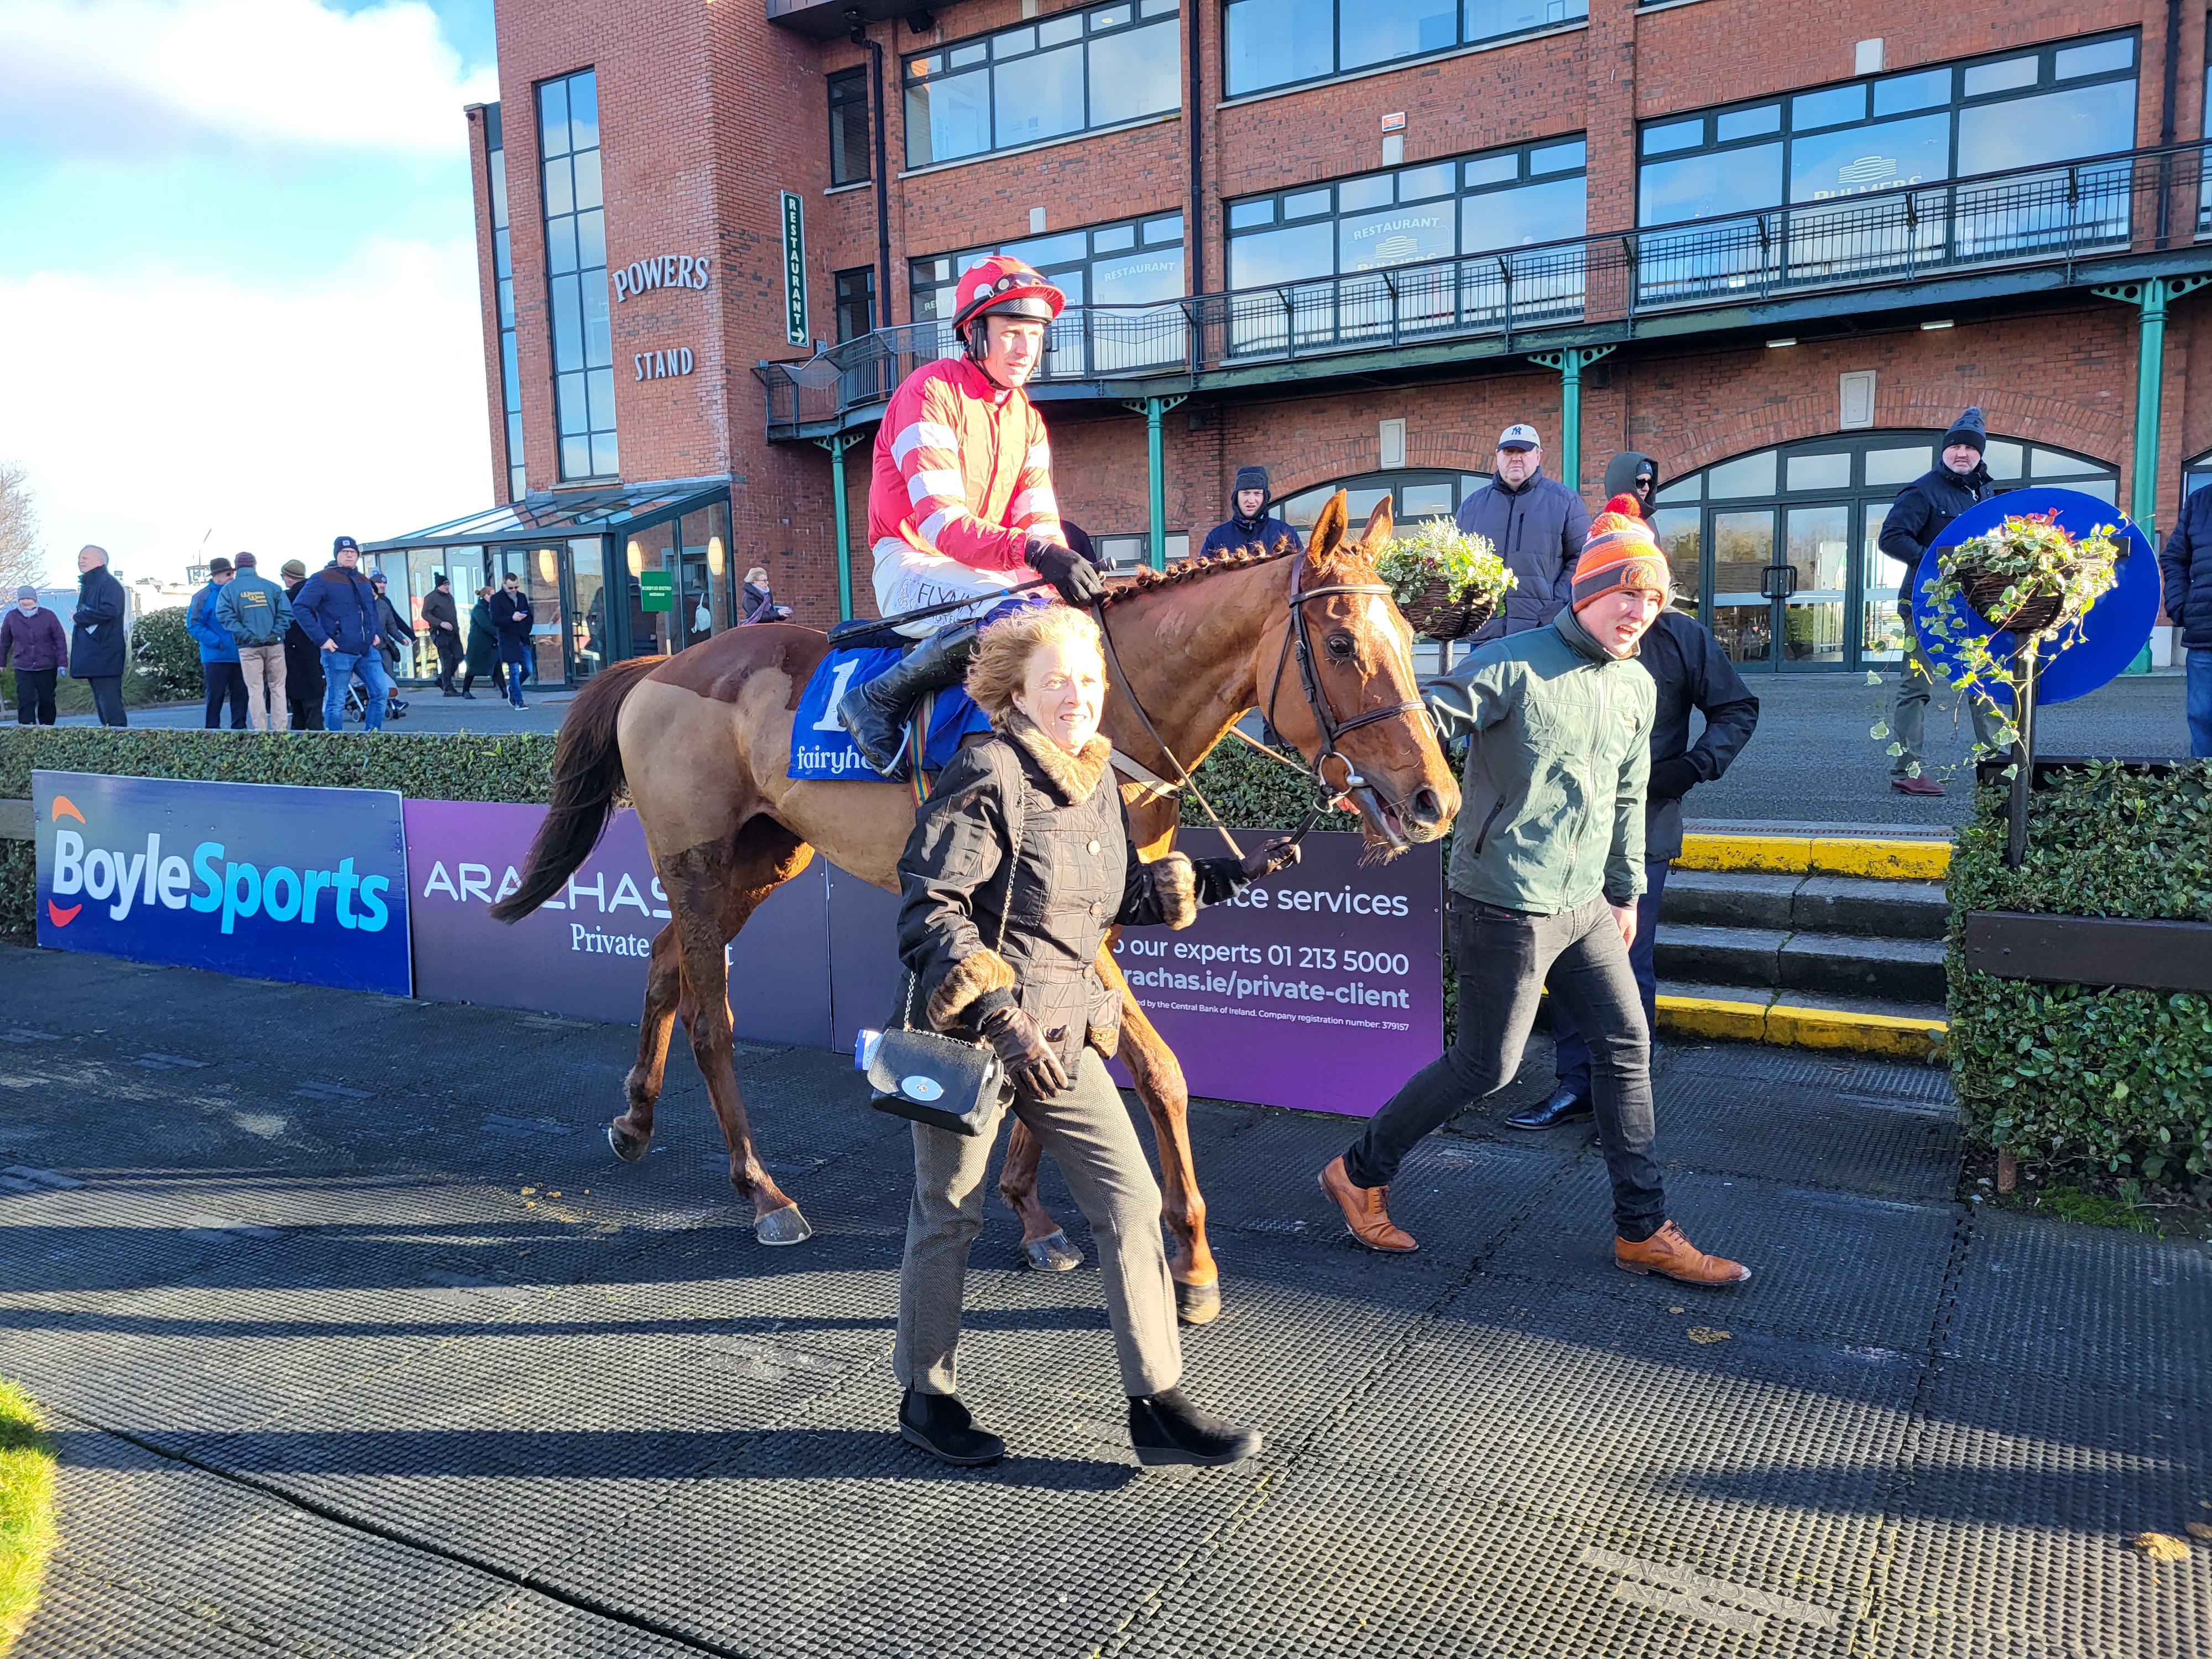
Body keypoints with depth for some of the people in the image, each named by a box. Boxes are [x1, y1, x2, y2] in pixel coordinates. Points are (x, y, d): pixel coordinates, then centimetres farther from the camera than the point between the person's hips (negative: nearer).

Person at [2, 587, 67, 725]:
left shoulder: (48, 616, -3)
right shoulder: (12, 617, 1)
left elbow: (60, 639, -2)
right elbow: (5, 641, 12)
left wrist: (62, 662, -6)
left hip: (47, 668, 0)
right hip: (23, 669, 0)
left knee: (47, 699, 10)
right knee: (25, 700, -10)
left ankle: (47, 726, 25)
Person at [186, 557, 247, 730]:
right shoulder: (203, 597, -3)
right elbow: (193, 625, -7)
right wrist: (216, 642, -17)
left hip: (239, 655, 4)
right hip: (216, 656, -4)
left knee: (241, 693, 6)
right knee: (215, 695, 0)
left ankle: (239, 728, 14)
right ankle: (212, 730, 6)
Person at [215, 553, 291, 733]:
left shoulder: (229, 588, 5)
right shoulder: (272, 586, 6)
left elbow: (225, 615, -8)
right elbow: (286, 612, -4)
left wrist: (245, 635, -10)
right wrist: (275, 633, -8)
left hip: (249, 647, 0)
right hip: (274, 644, 1)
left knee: (255, 690, 2)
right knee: (277, 687, 6)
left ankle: (260, 730, -2)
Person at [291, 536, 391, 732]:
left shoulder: (364, 581, 15)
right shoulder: (323, 579, -6)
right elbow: (300, 608, -12)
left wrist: (376, 633, 16)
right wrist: (322, 639, -16)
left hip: (367, 650, 6)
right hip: (339, 651, -6)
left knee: (381, 693, 1)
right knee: (336, 703, 0)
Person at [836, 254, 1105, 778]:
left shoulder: (1026, 416, 13)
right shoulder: (930, 392, -12)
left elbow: (1040, 522, 3)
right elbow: (942, 521, -23)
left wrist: (1066, 567, -20)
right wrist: (1031, 552, -39)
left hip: (984, 567, 8)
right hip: (911, 566, -8)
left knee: (1087, 603, -6)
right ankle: (879, 700, -24)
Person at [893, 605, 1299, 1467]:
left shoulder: (1097, 778, 8)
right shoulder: (989, 776, -15)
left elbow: (1124, 897, 19)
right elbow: (930, 907, -19)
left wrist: (1231, 874, 14)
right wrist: (1001, 1016, -27)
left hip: (1063, 1031, 7)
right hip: (969, 1029, -7)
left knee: (1132, 1203, 4)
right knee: (949, 1216, 9)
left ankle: (1157, 1405, 15)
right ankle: (925, 1396, 30)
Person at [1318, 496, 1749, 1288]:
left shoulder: (1637, 686, 9)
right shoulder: (1514, 665, -15)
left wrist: (1626, 891, 23)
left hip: (1584, 905, 8)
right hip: (1505, 906, -8)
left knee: (1627, 1046, 9)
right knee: (1486, 1066, 2)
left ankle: (1643, 1230, 22)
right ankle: (1359, 1172, 21)